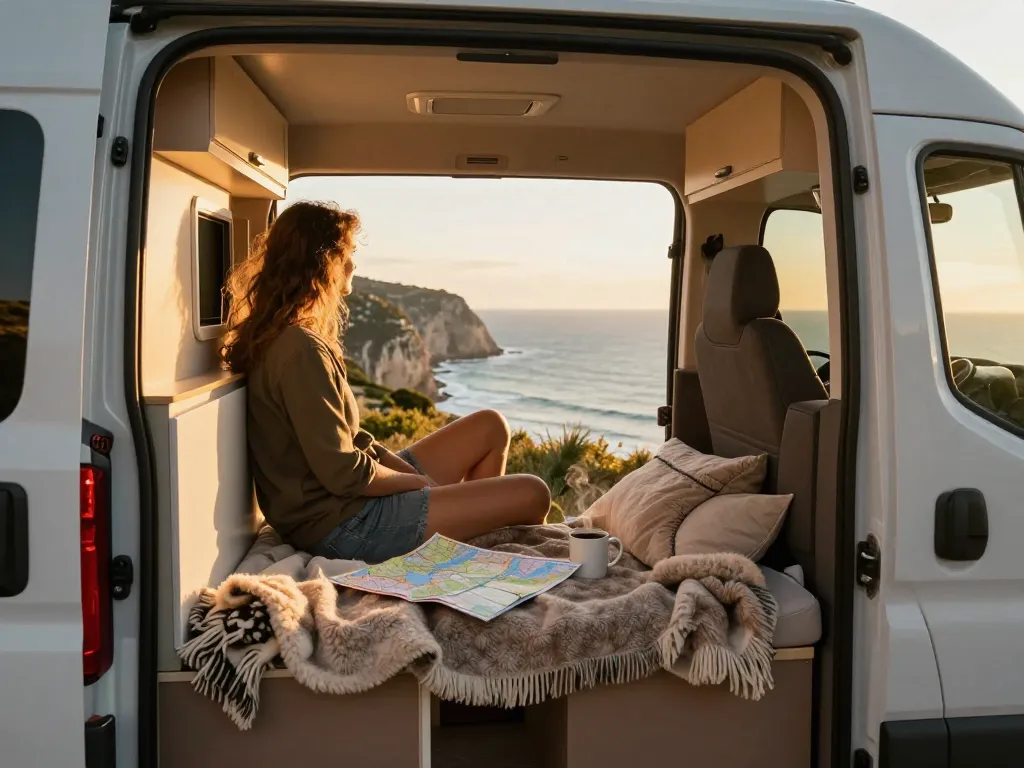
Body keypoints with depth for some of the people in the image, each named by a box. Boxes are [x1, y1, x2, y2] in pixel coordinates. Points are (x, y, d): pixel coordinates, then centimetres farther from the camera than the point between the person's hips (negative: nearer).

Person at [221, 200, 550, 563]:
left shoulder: (291, 338, 10)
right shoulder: (301, 350, -23)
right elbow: (344, 474, -24)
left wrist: (420, 477, 3)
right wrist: (421, 482, -7)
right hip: (342, 524, -10)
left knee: (490, 426, 16)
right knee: (530, 495, -8)